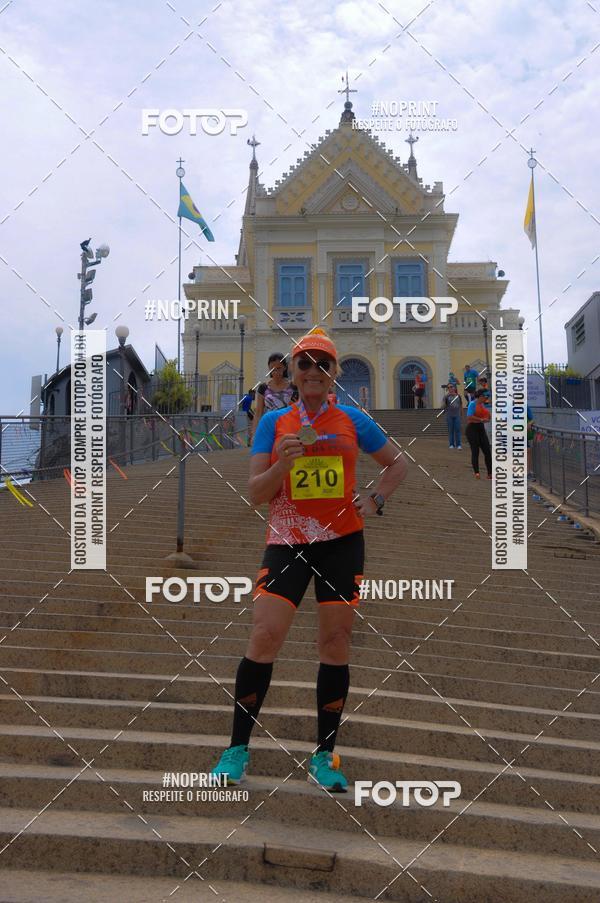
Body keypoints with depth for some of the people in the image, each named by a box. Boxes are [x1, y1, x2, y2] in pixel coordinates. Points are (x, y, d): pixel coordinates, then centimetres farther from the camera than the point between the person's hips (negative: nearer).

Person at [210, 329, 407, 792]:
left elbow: (397, 463, 17)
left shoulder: (353, 420, 5)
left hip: (342, 542, 1)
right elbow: (256, 493, 1)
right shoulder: (273, 422, 5)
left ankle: (324, 755, 17)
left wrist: (375, 501, 2)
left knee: (336, 646, 2)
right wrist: (282, 463, -17)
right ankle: (238, 749, 7)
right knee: (264, 637, -10)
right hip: (286, 541, 0)